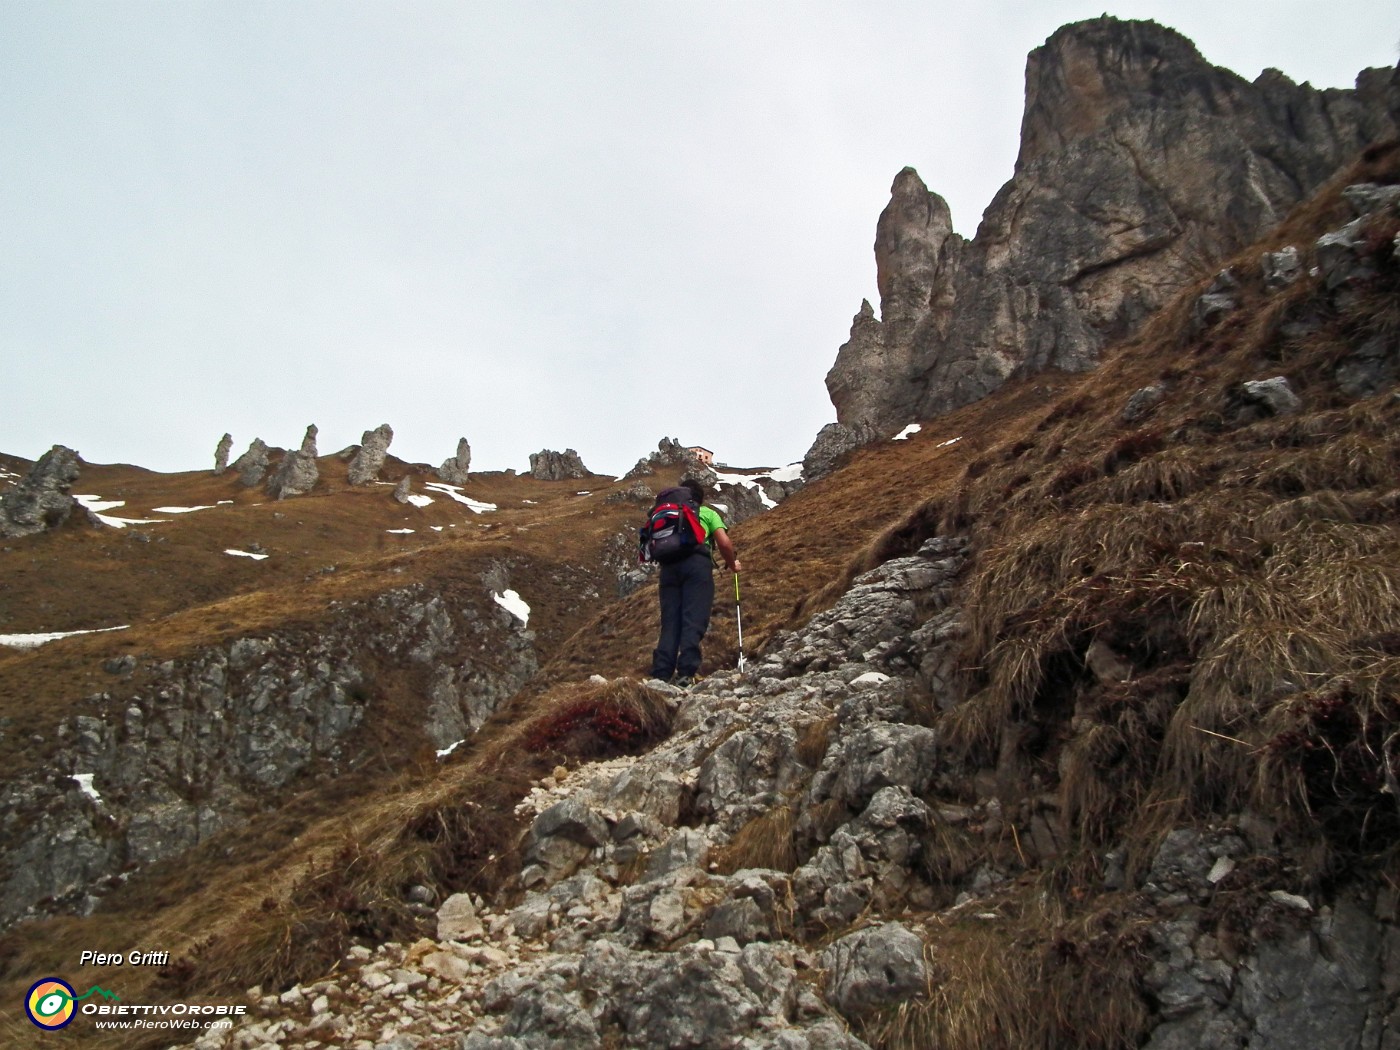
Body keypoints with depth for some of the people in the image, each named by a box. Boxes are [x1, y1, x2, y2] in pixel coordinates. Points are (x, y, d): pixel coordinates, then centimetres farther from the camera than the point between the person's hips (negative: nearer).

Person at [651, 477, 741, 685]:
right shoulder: (708, 513, 22)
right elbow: (724, 543, 8)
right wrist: (732, 564, 24)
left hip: (669, 565, 3)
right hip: (697, 563, -3)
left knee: (670, 623, 3)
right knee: (694, 621, -8)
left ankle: (661, 675, -7)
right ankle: (686, 673, -20)